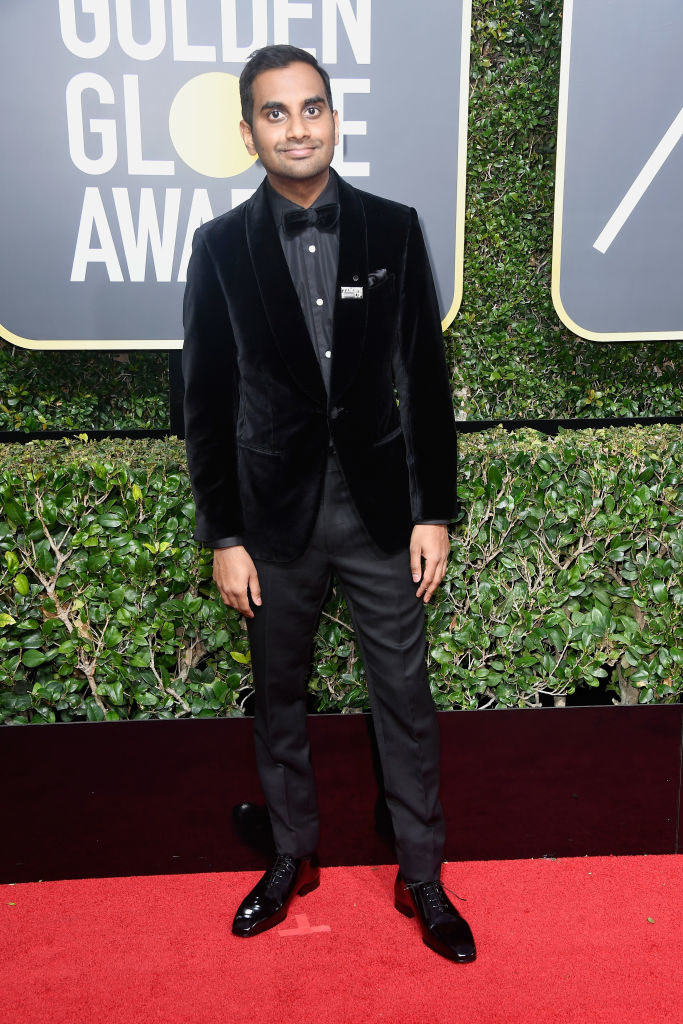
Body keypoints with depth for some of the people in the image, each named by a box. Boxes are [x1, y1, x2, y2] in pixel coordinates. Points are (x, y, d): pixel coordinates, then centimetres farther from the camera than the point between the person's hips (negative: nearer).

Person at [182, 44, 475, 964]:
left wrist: (434, 512, -2)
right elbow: (208, 402, -1)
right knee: (279, 698, 15)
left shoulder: (394, 230, -2)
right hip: (275, 516, 1)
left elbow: (426, 381, 0)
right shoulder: (221, 247, -3)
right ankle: (293, 858, 38)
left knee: (405, 699, 9)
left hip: (381, 507, 0)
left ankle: (422, 877, 28)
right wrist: (223, 538, -4)